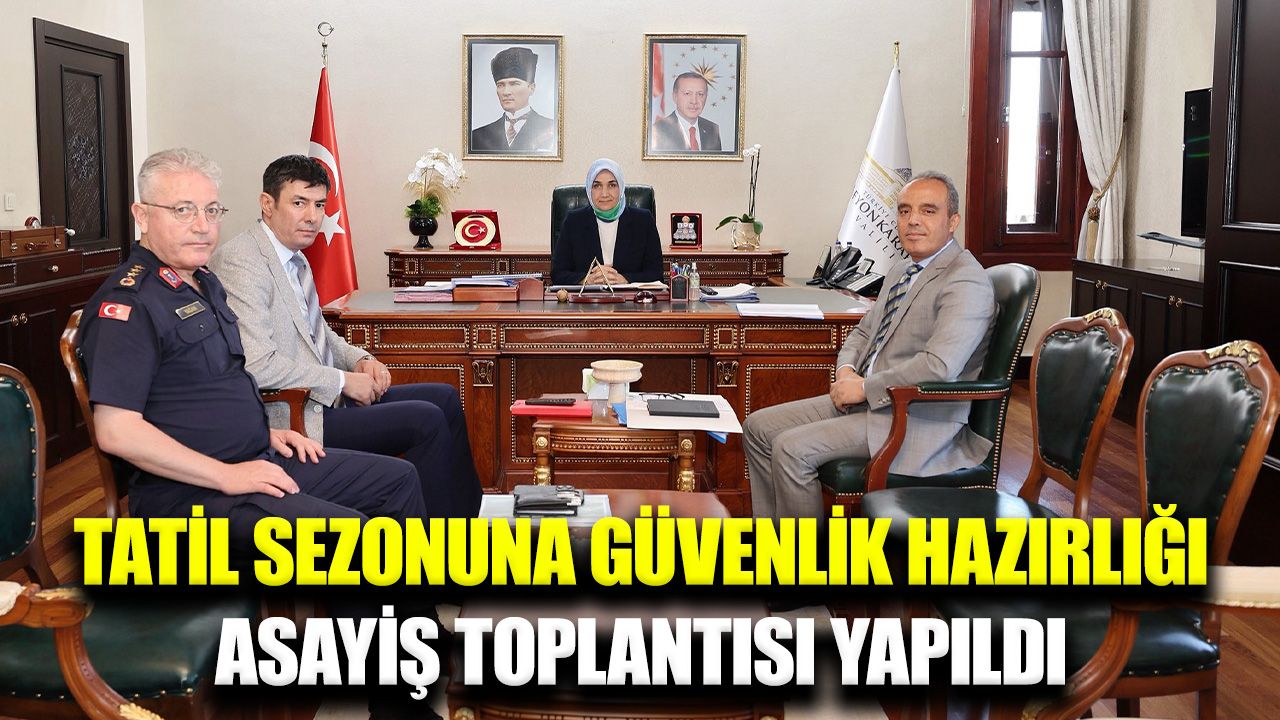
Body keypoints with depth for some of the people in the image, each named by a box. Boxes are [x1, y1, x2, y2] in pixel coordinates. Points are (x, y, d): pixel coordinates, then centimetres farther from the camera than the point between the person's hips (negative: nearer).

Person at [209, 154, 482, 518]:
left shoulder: (294, 257, 14)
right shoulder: (241, 261, -17)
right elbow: (257, 366, -25)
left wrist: (360, 360, 7)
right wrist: (342, 380, -16)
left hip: (322, 394, 10)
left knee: (445, 397, 8)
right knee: (426, 420, -17)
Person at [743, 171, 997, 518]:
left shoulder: (966, 282, -15)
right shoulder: (901, 271, 16)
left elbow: (939, 367, -28)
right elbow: (863, 332, 24)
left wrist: (865, 387, -18)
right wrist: (846, 370, 1)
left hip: (919, 420, -10)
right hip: (868, 398, 10)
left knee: (792, 448, -22)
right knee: (758, 427, 4)